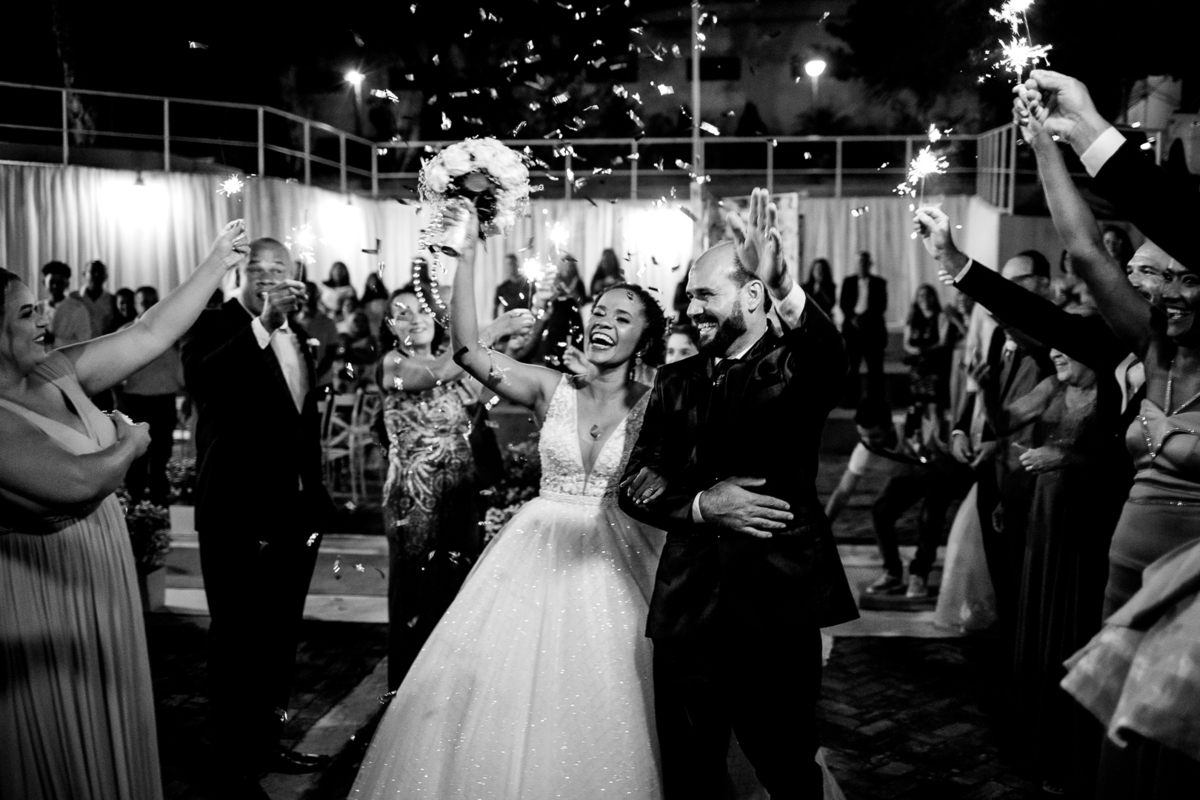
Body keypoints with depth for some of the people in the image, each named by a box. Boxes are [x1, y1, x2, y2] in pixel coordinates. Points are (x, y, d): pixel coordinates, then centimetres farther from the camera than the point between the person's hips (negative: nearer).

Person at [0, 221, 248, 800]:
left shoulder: (55, 374, 1)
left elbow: (153, 334, 2)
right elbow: (78, 481, -34)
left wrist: (218, 262, 3)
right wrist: (132, 442, -14)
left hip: (101, 596, 8)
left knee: (113, 739, 20)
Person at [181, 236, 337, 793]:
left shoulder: (297, 337, 12)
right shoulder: (214, 327, -9)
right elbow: (200, 380, -32)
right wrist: (263, 324, -36)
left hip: (296, 514, 7)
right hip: (238, 518, -7)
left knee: (279, 640, 17)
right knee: (237, 643, 3)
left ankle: (267, 744, 33)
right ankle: (235, 765, 17)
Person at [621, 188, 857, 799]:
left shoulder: (793, 366, -2)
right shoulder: (674, 381, 10)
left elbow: (831, 366, -27)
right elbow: (636, 484, 5)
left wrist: (786, 291, -45)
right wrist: (701, 506, -13)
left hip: (777, 609, -3)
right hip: (686, 608, 4)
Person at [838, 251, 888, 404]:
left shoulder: (879, 282, 8)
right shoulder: (848, 282, 12)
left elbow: (882, 305, 1)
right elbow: (843, 304, 6)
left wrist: (866, 317, -13)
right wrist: (852, 318, -10)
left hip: (873, 327, -1)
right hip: (852, 327, 1)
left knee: (875, 367, -3)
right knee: (851, 366, -2)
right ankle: (852, 399, 2)